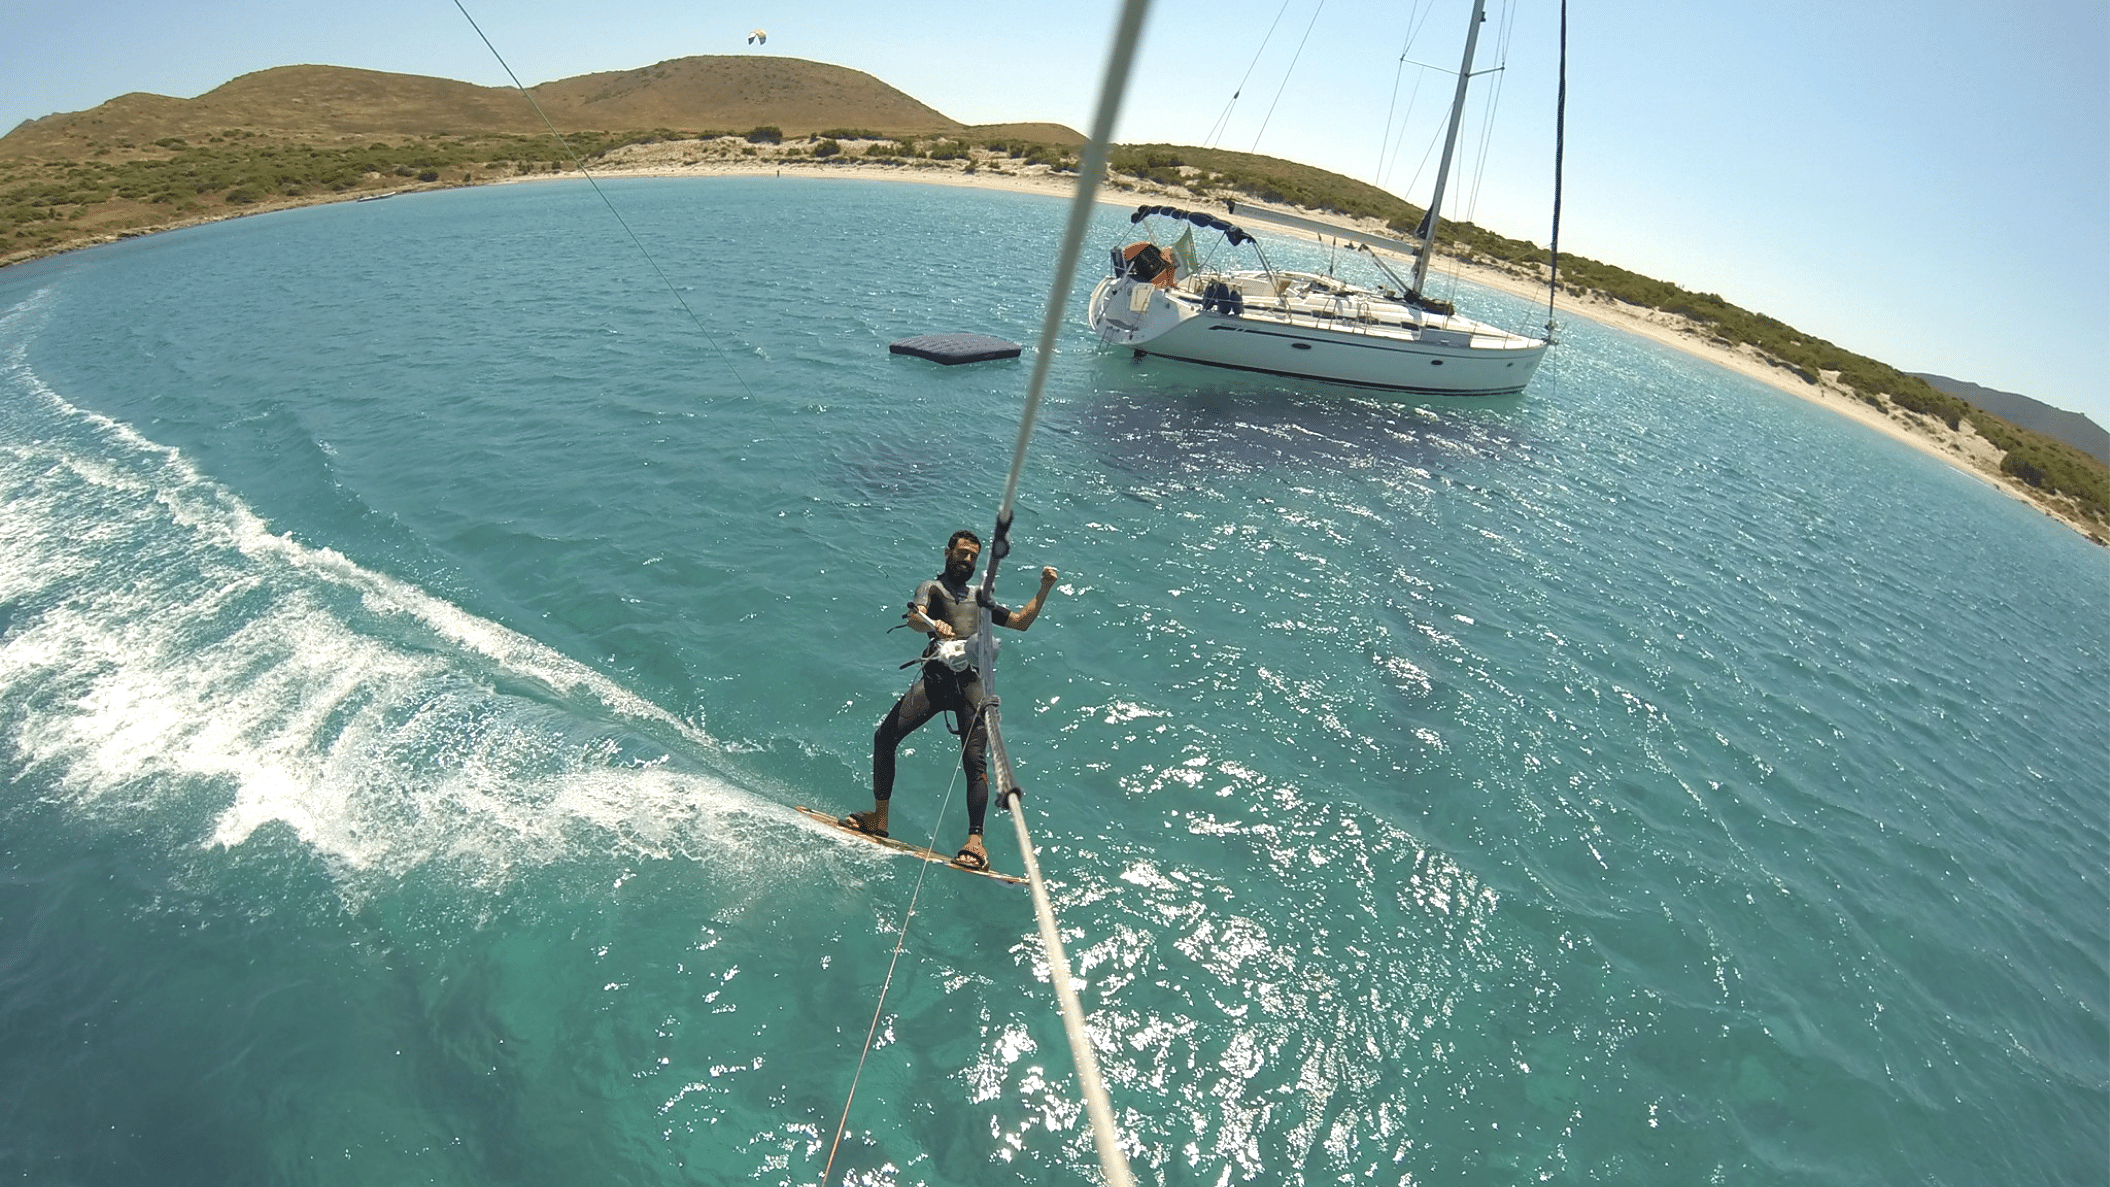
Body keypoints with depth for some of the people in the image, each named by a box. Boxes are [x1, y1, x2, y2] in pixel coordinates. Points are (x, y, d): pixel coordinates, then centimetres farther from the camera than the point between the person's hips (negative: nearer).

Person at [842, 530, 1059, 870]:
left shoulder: (980, 599, 31)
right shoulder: (931, 587, 19)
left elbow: (1021, 621, 31)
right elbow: (914, 618, -3)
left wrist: (1045, 589, 20)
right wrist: (933, 624, -27)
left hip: (972, 681, 1)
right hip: (937, 675, -1)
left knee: (975, 760, -12)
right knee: (885, 736, -11)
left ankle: (975, 839, -16)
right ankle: (880, 817, -1)